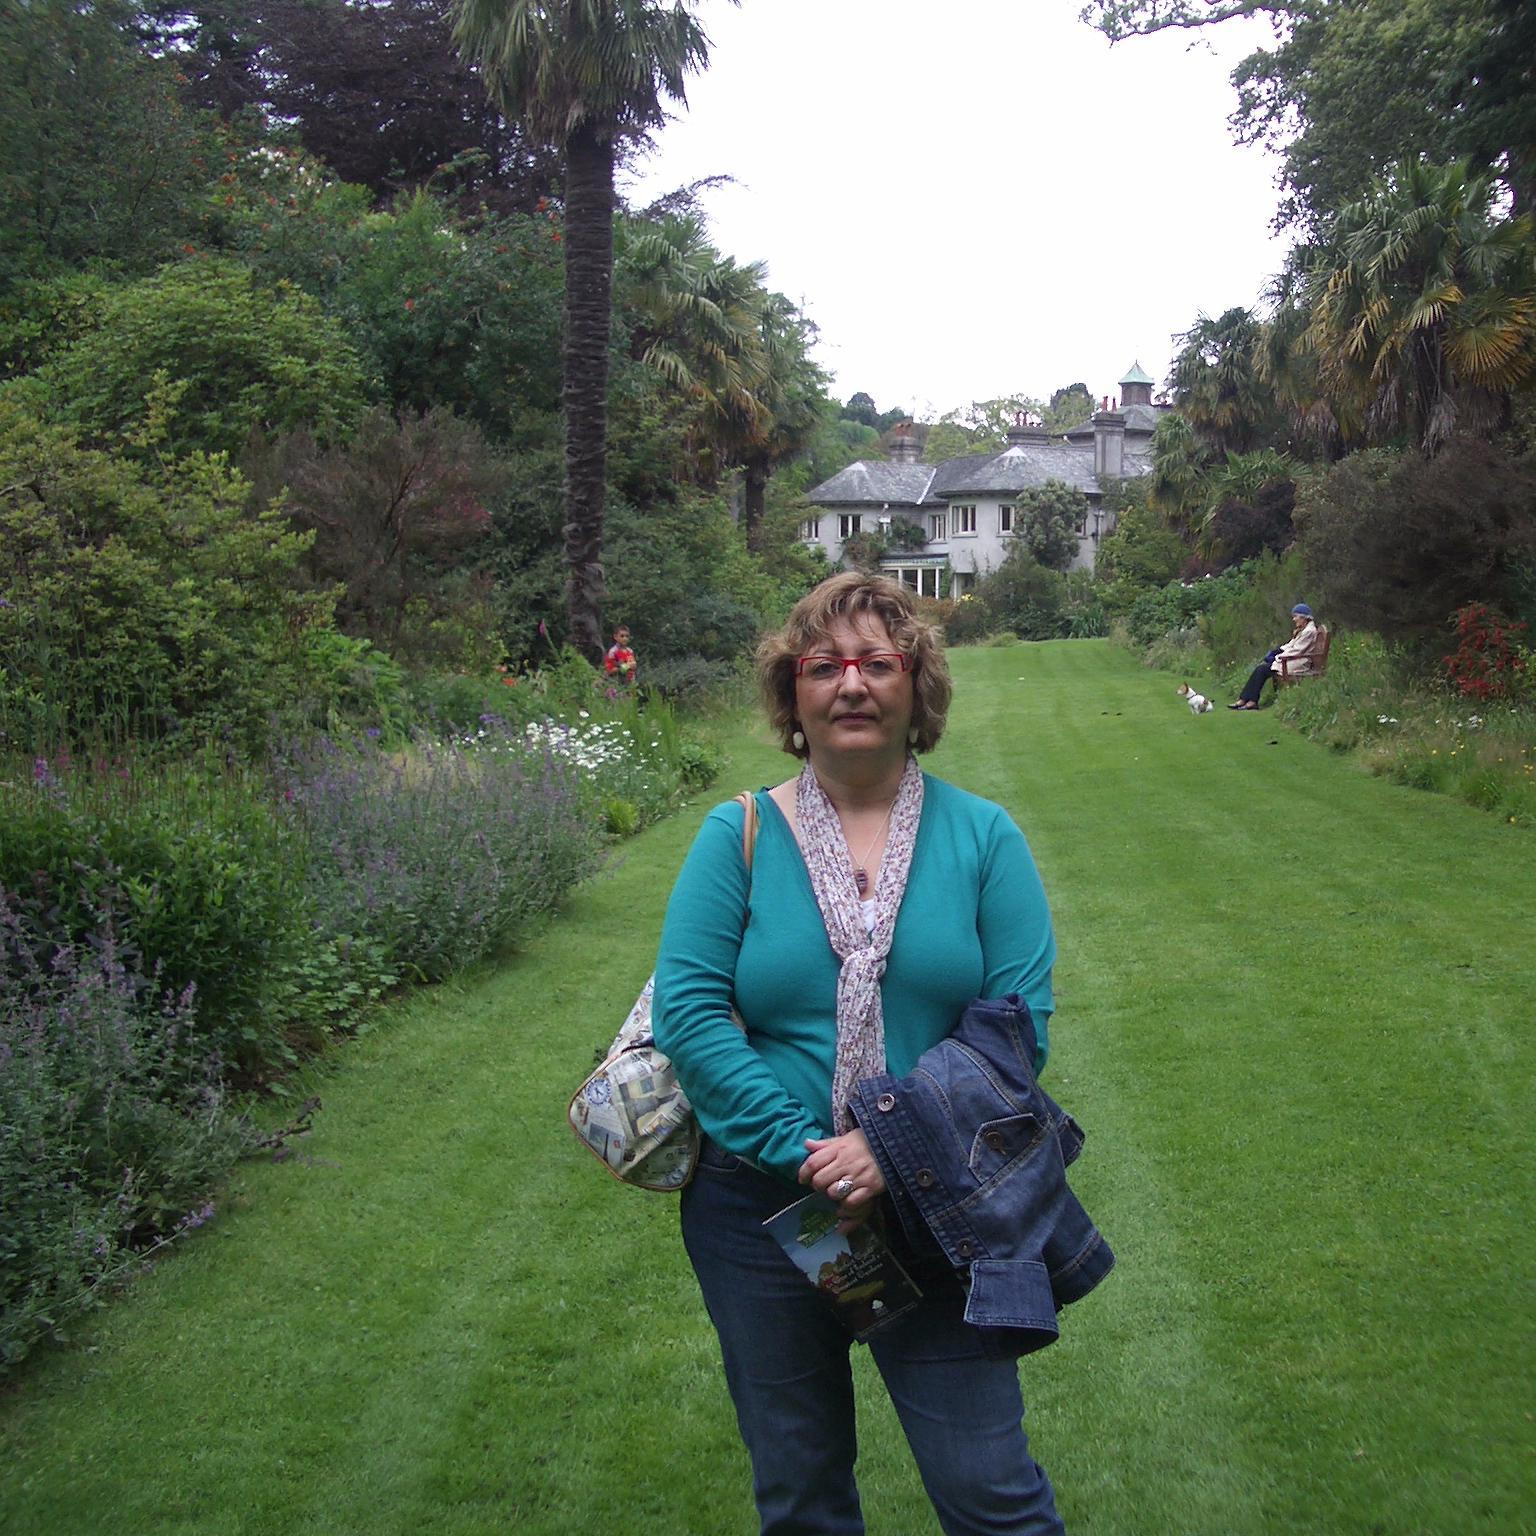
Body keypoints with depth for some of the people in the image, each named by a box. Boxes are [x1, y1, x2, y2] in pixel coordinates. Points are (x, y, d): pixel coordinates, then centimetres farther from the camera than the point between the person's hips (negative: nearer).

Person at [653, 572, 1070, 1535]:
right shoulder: (739, 836, -3)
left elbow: (1019, 1018, -9)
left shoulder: (983, 837, -2)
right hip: (759, 1206, 1)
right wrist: (800, 1149, -19)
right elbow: (688, 1011, -9)